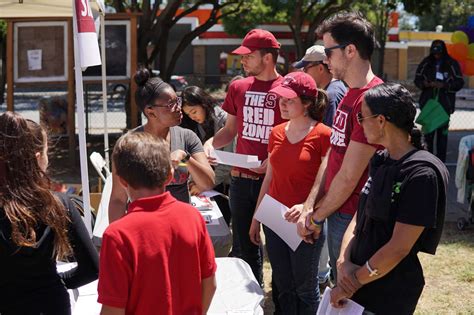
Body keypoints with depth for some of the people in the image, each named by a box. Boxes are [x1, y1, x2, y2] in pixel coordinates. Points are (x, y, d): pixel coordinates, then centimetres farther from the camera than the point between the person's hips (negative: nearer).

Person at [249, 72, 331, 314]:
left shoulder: (323, 135, -11)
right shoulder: (277, 133, 7)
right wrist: (256, 218, 16)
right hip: (274, 220, 6)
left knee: (304, 287, 7)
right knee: (283, 286, 14)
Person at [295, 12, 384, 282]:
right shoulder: (349, 96, 11)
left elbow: (349, 177, -20)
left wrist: (315, 218, -8)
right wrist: (310, 206, 2)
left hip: (352, 219, -9)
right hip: (336, 213, 9)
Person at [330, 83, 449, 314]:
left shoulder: (421, 173, -19)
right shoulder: (381, 162, 5)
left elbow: (399, 248, -21)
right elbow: (359, 218, 8)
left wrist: (354, 282, -14)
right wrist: (344, 262, -8)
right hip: (356, 282, 7)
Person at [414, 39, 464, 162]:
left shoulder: (452, 64, -3)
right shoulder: (426, 63, 4)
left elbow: (459, 82, -4)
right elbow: (417, 79, 9)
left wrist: (444, 85, -17)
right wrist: (425, 84, -13)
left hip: (445, 104, -2)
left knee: (442, 131, 1)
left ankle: (441, 159, 7)